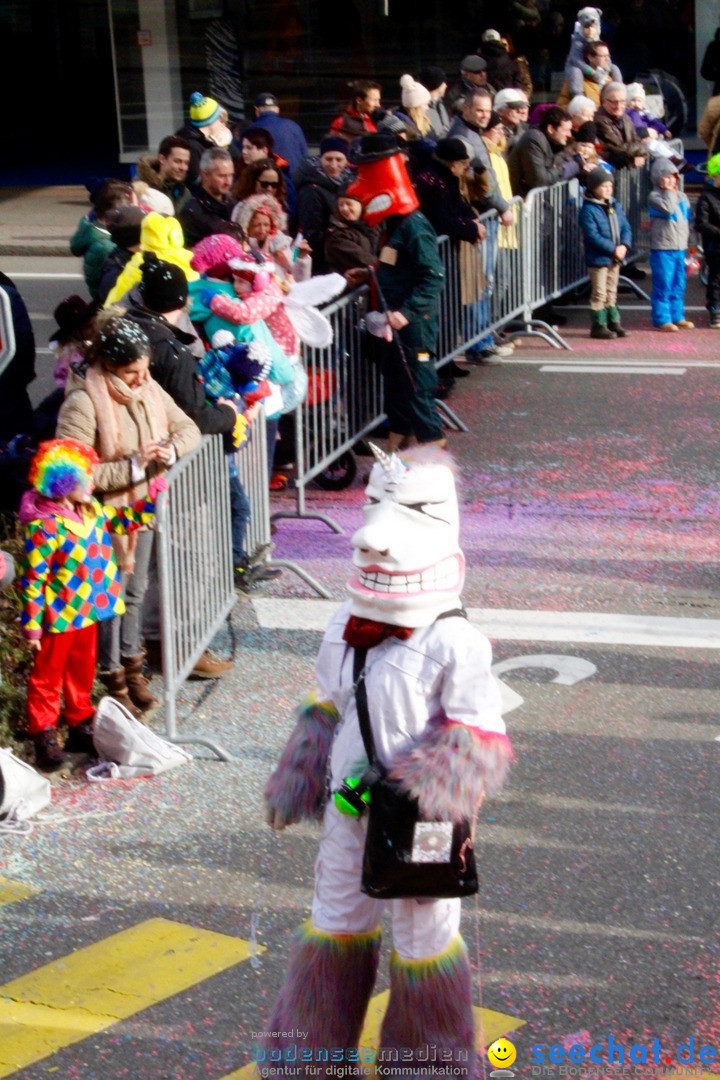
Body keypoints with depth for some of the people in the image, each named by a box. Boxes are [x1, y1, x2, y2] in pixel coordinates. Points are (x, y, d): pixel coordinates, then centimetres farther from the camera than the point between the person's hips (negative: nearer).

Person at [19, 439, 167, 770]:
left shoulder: (91, 510, 0)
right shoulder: (44, 526, -25)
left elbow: (120, 520, 20)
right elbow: (33, 580, -22)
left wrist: (151, 499, 7)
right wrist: (31, 625, -20)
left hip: (88, 613, 8)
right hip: (58, 618, -8)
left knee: (82, 672, 20)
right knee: (47, 677, 6)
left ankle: (81, 725, 34)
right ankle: (44, 736, 15)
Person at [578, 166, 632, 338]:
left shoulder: (615, 206, 8)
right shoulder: (588, 209, -14)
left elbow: (625, 227, 8)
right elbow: (592, 236, -20)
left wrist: (624, 246, -11)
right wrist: (613, 249, -21)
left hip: (615, 259, 7)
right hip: (598, 258, -7)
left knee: (611, 292, 16)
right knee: (599, 293, -1)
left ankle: (613, 323, 24)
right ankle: (598, 326, 7)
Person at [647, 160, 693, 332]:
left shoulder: (682, 197, 15)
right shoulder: (654, 196, -7)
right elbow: (668, 208, -26)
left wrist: (686, 238, 17)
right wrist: (669, 191, -11)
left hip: (680, 248, 7)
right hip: (662, 248, -7)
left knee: (679, 284, 11)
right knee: (663, 285, -5)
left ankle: (677, 316, 20)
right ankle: (662, 319, 1)